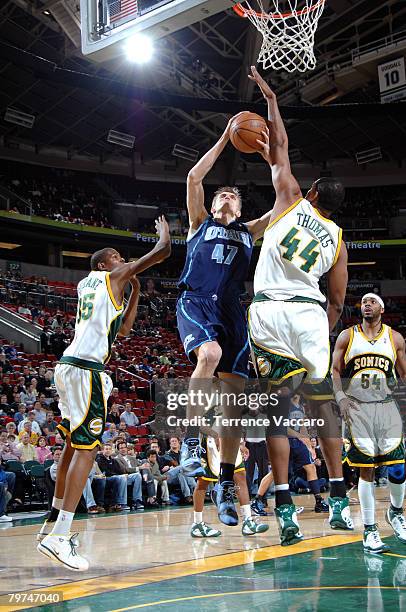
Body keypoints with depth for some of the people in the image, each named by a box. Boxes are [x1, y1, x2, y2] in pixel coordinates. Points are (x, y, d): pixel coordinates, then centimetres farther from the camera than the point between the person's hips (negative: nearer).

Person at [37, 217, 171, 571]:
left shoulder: (85, 285, 25)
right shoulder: (112, 277, 2)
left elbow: (123, 329, 30)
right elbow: (163, 251, 2)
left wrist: (136, 289, 29)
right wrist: (164, 231, 23)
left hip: (69, 366, 9)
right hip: (86, 369, -9)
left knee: (73, 446, 17)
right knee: (87, 448, -12)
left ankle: (53, 524, 26)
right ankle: (59, 537, -18)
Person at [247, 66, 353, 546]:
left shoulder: (292, 200, 9)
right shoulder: (337, 238, 14)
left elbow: (279, 147, 18)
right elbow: (337, 301, 13)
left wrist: (270, 99, 30)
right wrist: (322, 335, 24)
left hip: (269, 311, -2)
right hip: (310, 313, 2)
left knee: (278, 407, -1)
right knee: (321, 403, 13)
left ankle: (285, 509, -5)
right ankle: (339, 500, 16)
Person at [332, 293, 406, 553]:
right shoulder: (347, 336, 7)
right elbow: (335, 370, 6)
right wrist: (341, 397, -9)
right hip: (357, 407, -1)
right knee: (366, 470, -2)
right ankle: (370, 530, 6)